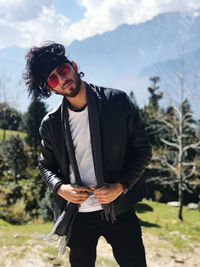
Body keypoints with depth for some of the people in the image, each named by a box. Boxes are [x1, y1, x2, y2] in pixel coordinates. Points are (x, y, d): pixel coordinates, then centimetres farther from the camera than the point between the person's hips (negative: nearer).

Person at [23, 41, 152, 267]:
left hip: (119, 208, -1)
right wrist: (59, 188, -9)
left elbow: (143, 149, -3)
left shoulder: (117, 101, -6)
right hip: (78, 213, 2)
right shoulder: (51, 124, -1)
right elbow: (46, 165, 12)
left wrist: (121, 186, -15)